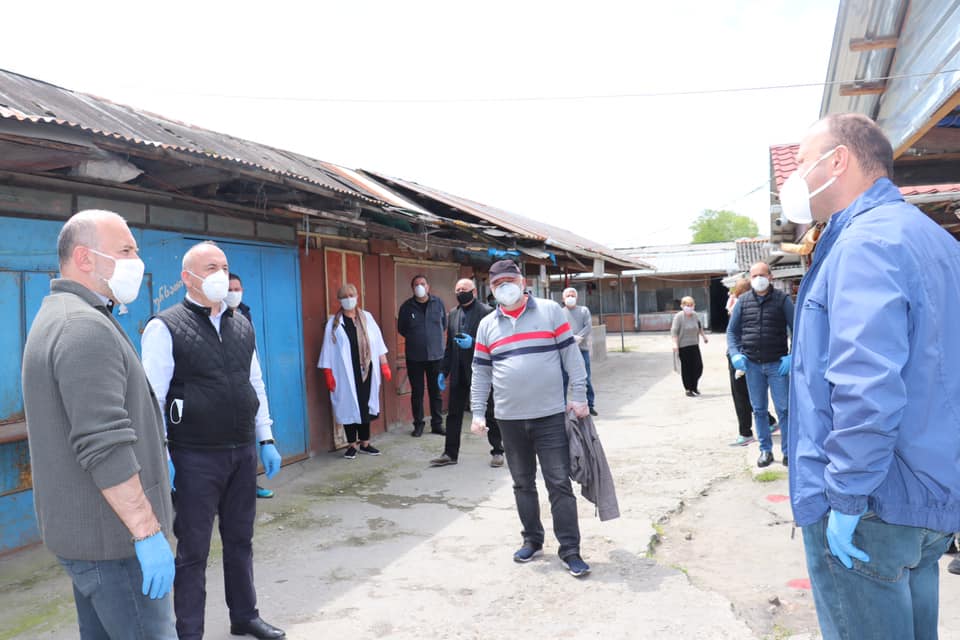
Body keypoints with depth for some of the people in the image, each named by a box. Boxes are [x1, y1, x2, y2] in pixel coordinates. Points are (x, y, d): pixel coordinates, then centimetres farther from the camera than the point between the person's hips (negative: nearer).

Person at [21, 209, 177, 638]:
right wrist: (148, 533, -23)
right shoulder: (87, 327, -20)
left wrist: (151, 456, 23)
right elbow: (104, 448, -27)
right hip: (112, 537, -10)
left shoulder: (56, 317, 15)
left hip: (81, 530, 11)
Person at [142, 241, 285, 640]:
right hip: (195, 458, -5)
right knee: (193, 550, 7)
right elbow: (152, 397, -10)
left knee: (240, 540, 17)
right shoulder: (166, 327, -8)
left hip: (243, 453, 6)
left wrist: (266, 440, 12)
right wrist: (160, 458, -14)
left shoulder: (242, 326, 10)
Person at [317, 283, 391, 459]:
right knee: (348, 407, 1)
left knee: (365, 405, 8)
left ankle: (365, 443, 19)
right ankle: (352, 445, 13)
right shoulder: (334, 323, 0)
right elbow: (328, 350, -1)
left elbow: (378, 343, 6)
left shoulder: (367, 317, 6)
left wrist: (384, 365, 3)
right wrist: (328, 374, -6)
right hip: (345, 372, -2)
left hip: (366, 370, 2)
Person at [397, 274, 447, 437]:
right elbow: (401, 329, 9)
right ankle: (418, 424, 20)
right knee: (417, 392, 7)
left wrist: (434, 337, 7)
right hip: (414, 357, -1)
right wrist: (414, 338, 4)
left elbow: (444, 324, 11)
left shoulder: (438, 303, -2)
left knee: (436, 391, 7)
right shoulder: (406, 306, -4)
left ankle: (437, 424, 19)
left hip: (436, 355, 1)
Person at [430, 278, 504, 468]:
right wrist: (444, 371, 14)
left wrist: (472, 342, -24)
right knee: (453, 414, 9)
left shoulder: (486, 312, -7)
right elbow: (449, 345, 16)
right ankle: (450, 453, 19)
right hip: (459, 373, 6)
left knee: (490, 414, 6)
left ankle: (497, 452, 20)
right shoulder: (453, 313, 11)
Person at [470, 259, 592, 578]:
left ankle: (570, 550, 8)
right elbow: (480, 372, 10)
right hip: (509, 419, 3)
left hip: (550, 416, -3)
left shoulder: (550, 311, 0)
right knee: (523, 483, 13)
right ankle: (532, 540, 28)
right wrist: (478, 413, 5)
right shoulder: (487, 325, 8)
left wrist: (579, 396, -6)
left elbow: (571, 355, -1)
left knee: (559, 483, 0)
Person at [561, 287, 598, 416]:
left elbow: (589, 327, 0)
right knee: (564, 379, 0)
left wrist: (578, 338, -15)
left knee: (586, 378, 4)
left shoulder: (584, 310, 13)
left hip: (582, 349, 1)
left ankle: (590, 404, 12)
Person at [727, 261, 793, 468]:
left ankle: (788, 451, 12)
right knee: (758, 409, 10)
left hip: (777, 364, -2)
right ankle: (765, 450, 21)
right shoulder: (743, 301, 6)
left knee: (783, 409, 1)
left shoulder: (782, 299, -1)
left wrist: (792, 356, -12)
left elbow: (796, 329, -1)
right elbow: (732, 330, 10)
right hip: (752, 364, 3)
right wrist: (735, 354, -5)